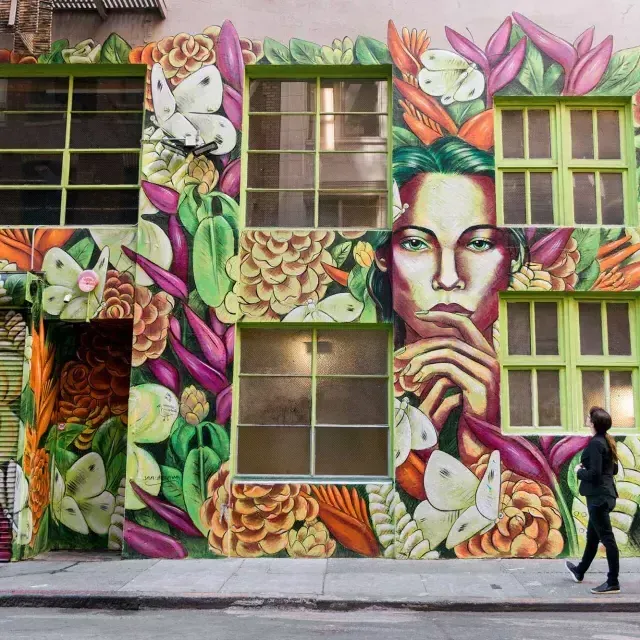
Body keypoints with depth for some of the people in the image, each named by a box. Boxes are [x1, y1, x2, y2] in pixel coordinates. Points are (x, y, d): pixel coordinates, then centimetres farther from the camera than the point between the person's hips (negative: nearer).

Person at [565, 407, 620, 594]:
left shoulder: (595, 443, -19)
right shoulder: (607, 441, 10)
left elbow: (594, 473, -25)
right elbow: (613, 469, 17)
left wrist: (579, 471, -6)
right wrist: (586, 467, 12)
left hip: (598, 497, -10)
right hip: (604, 494, 10)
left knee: (607, 538, -3)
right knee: (592, 535, 21)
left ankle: (613, 583, 5)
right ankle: (580, 571, 37)